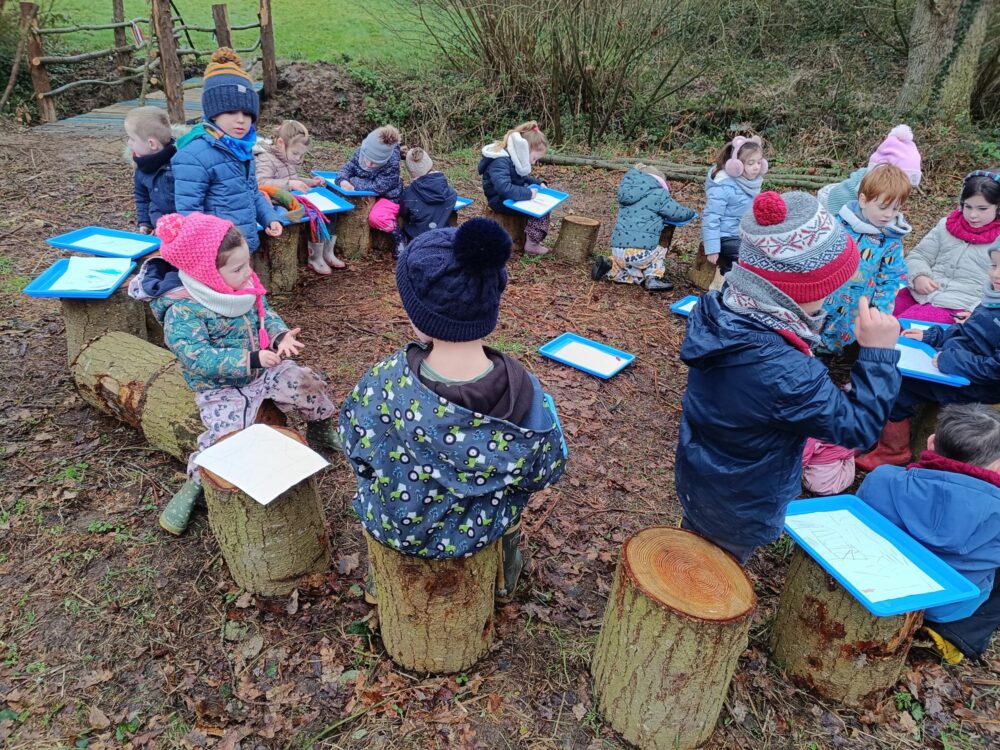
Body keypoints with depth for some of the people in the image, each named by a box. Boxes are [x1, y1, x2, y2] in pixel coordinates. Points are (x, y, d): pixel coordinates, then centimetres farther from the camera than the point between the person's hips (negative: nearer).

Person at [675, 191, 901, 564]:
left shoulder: (717, 313, -20)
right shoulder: (787, 374, -44)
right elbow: (858, 427, -26)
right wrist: (879, 353, -24)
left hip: (695, 477, 7)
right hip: (740, 511, -6)